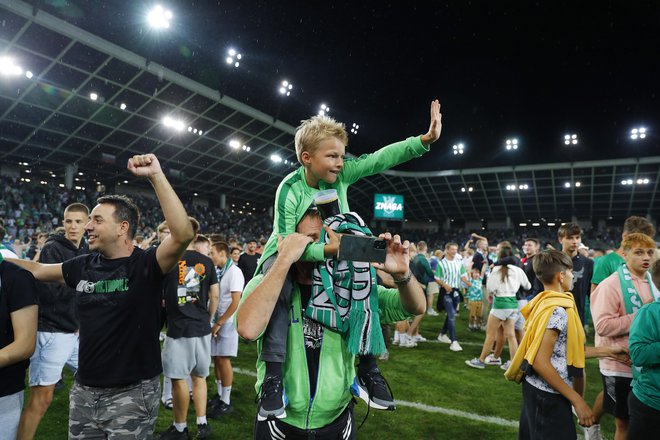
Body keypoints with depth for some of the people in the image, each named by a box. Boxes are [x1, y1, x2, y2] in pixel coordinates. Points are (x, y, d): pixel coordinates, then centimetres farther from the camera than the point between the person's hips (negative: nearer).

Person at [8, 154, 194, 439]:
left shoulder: (145, 264, -16)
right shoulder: (84, 266, 3)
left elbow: (183, 234, -34)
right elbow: (37, 270, 20)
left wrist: (156, 176, -36)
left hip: (132, 392, -6)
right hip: (84, 390, 6)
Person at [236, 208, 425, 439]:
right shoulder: (266, 284, -12)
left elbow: (415, 307, -5)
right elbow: (248, 329, -33)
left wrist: (402, 275, -26)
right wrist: (285, 258, -32)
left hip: (338, 421, 3)